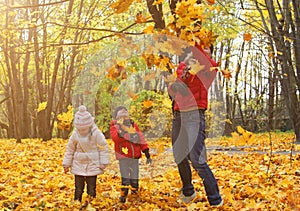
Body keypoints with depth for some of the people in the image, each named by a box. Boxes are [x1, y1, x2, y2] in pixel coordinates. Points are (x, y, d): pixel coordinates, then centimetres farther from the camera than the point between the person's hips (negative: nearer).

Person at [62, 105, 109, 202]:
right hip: (78, 166, 3)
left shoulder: (96, 133, -11)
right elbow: (70, 149, 9)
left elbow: (103, 148, -4)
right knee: (78, 189, 8)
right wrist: (66, 164, 10)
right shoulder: (75, 134, -2)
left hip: (93, 165, -3)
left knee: (91, 189, 3)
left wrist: (103, 163, -7)